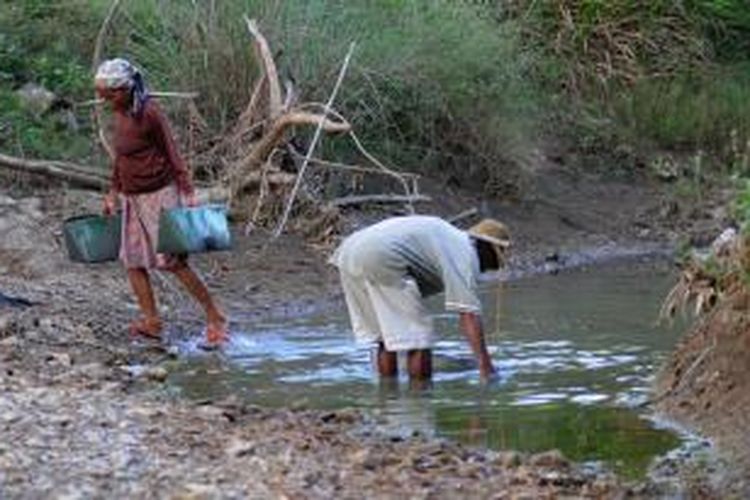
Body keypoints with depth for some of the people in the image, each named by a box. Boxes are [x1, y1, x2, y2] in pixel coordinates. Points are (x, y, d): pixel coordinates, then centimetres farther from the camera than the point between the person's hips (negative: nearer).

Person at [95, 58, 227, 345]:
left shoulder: (149, 114, -17)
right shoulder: (119, 113, 6)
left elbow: (171, 154, -15)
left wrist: (187, 193, -19)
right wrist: (113, 193, 20)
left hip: (159, 195, -8)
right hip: (132, 198, 8)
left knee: (174, 260, -9)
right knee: (133, 260, 5)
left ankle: (215, 317, -2)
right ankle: (151, 321, 10)